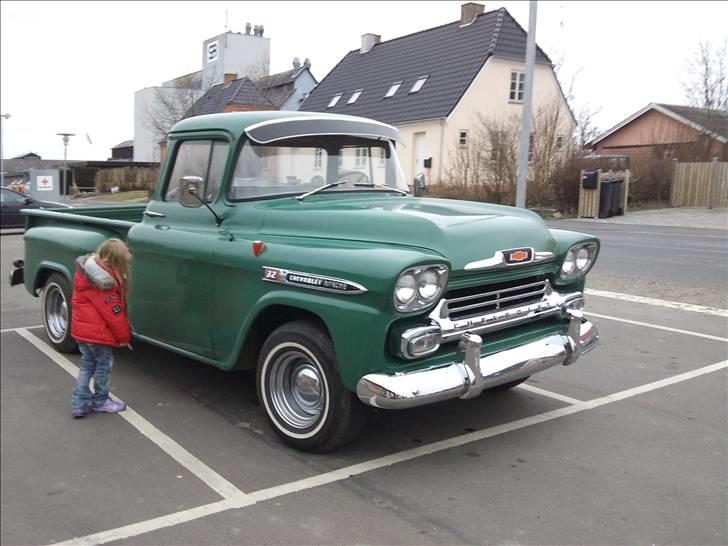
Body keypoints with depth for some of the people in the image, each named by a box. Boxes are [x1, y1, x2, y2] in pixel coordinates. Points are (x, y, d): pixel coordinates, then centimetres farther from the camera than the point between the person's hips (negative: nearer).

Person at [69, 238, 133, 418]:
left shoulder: (87, 268, 2)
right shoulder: (103, 282, -26)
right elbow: (114, 314, -19)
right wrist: (124, 337, -7)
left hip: (81, 329, 9)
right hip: (97, 332, -8)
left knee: (87, 365, 18)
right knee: (104, 365, 10)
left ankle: (79, 404, 20)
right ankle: (100, 401, 24)